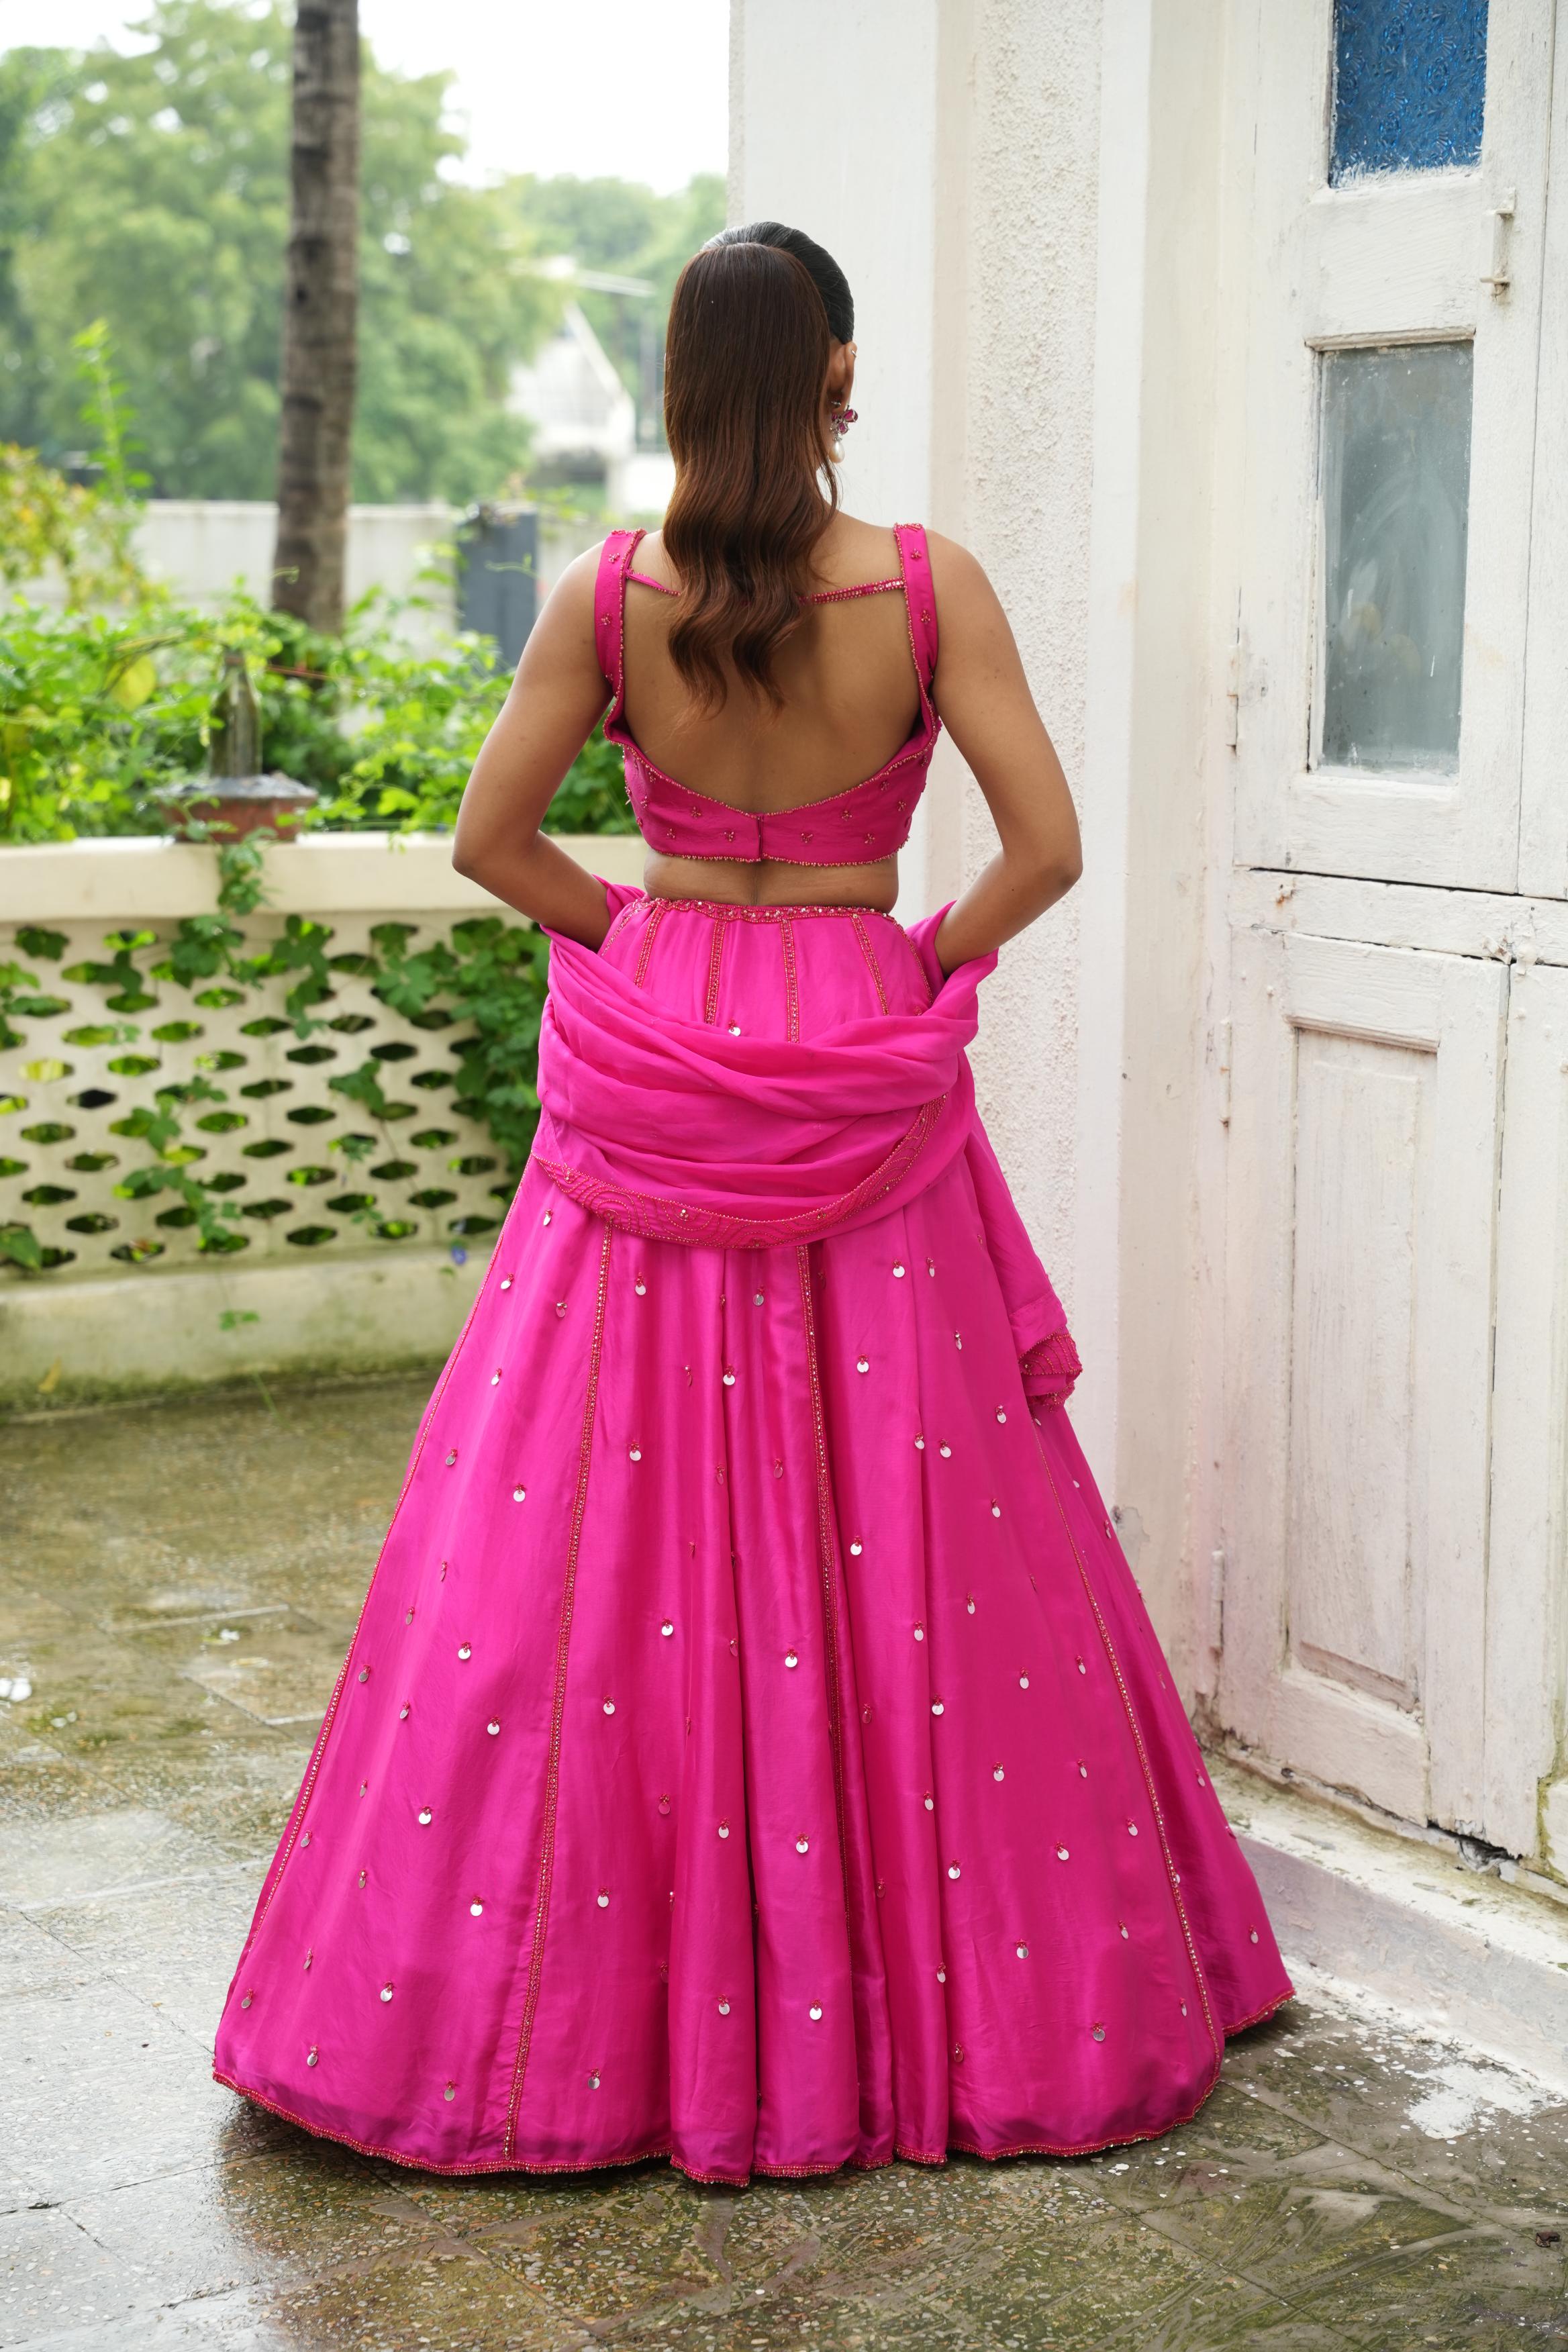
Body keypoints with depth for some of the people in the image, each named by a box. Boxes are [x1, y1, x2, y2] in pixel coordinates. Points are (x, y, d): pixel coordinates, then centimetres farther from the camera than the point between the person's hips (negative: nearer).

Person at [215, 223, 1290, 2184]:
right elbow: (1046, 845, -9)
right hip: (862, 1076, 0)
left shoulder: (610, 594, -5)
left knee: (610, 1528, 8)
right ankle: (937, 1997, 18)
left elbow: (488, 839, -1)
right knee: (905, 1528, 9)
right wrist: (931, 958, 6)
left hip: (654, 1077, 1)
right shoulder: (929, 587, -8)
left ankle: (611, 1994, 16)